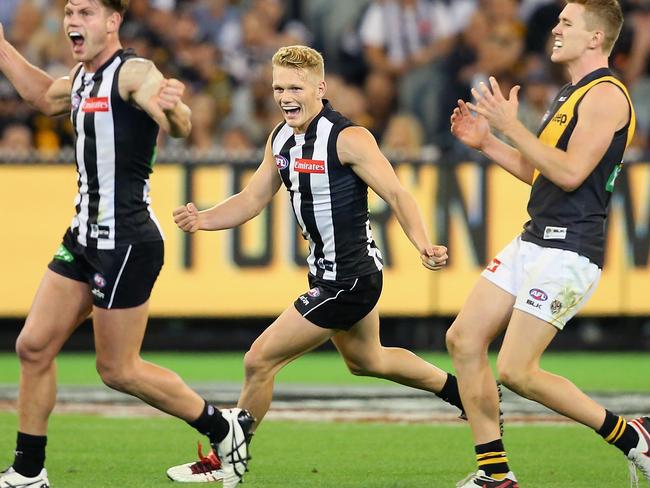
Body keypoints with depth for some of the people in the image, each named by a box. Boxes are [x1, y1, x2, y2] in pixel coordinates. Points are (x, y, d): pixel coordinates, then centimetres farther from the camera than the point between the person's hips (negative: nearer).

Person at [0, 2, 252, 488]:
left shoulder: (133, 72, -16)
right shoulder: (83, 76, 11)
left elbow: (180, 128, -32)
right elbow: (45, 96, 35)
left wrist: (172, 108, -56)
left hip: (126, 242, -9)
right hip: (84, 237, 9)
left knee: (118, 369, -2)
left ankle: (224, 429, 14)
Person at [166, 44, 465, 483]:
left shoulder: (348, 138, -21)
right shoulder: (281, 140, 4)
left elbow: (396, 194, -22)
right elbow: (252, 200, 9)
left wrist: (424, 246, -38)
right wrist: (203, 220, -9)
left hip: (347, 280, -10)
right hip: (328, 271, 10)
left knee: (260, 361, -7)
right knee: (366, 361, 30)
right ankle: (460, 392, 49)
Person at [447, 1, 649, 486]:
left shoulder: (605, 95, -13)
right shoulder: (571, 94, 19)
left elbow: (570, 173, -22)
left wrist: (511, 126, -21)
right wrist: (486, 141, 16)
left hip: (568, 250, -10)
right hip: (534, 241, 10)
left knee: (516, 371, -13)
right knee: (464, 338, 4)